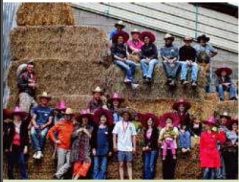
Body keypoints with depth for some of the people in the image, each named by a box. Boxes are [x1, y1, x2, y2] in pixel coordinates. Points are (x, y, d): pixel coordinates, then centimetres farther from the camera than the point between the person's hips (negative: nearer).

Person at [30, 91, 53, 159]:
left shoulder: (50, 110, 15)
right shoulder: (36, 108, 18)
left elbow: (50, 121, 10)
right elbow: (33, 119, 10)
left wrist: (45, 125, -10)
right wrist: (35, 125, -10)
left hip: (44, 126, -1)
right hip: (36, 125, 1)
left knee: (42, 134, -36)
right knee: (32, 133, -34)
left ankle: (37, 151, -31)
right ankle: (38, 150, -39)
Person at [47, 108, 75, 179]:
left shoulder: (73, 125, 7)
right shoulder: (60, 123, 0)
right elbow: (50, 132, 1)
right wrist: (55, 140, -5)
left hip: (70, 148, 3)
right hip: (61, 147, -3)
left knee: (69, 163, -10)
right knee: (60, 164, 0)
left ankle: (58, 174, -8)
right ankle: (59, 177, 8)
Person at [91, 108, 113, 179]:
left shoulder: (109, 128, 5)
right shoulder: (96, 128, 5)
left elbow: (110, 140, 6)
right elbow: (93, 139, 3)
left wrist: (110, 150, 1)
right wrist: (93, 148, -6)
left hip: (105, 150, 0)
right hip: (97, 150, 0)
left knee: (103, 168, 1)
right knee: (96, 167, 2)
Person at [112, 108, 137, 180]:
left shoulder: (131, 125, 4)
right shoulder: (118, 124, 2)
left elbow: (133, 136, 6)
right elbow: (114, 135, 2)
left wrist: (134, 147, 3)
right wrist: (114, 145, -6)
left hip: (129, 148, 1)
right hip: (120, 148, -1)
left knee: (129, 164, 4)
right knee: (121, 164, 3)